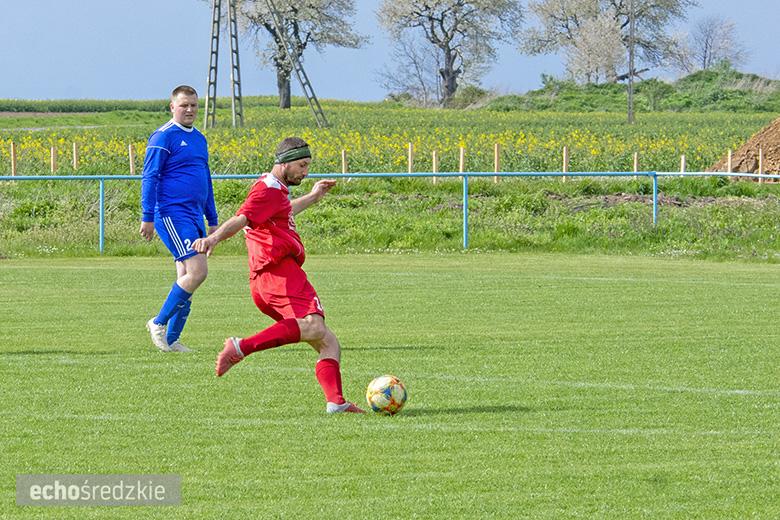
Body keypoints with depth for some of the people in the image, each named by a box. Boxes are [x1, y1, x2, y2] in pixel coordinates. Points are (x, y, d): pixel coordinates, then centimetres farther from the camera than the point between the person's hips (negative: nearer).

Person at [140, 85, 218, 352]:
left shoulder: (199, 139, 19)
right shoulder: (163, 137, -6)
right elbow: (150, 178, -9)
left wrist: (212, 220, 26)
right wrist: (148, 217, -15)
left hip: (195, 217, 8)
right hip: (172, 214, -8)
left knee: (186, 279, 5)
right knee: (197, 271, -17)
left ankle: (171, 340, 10)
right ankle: (159, 323, -5)